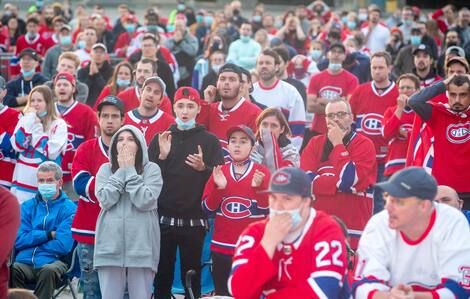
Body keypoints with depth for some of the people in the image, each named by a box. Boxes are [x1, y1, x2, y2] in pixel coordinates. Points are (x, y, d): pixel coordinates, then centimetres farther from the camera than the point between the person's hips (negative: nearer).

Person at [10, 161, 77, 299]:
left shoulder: (69, 209, 3)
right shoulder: (27, 206, 16)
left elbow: (63, 245, -8)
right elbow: (18, 240, 4)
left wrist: (32, 239, 2)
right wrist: (49, 235, -4)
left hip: (53, 261, -2)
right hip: (25, 262, 2)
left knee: (49, 270, -36)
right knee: (11, 270, -31)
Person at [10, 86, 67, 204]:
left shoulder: (59, 124, -2)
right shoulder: (25, 120, 8)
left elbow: (51, 152, -14)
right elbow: (18, 146, -4)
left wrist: (36, 127, -8)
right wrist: (29, 122, -8)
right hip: (23, 180, 3)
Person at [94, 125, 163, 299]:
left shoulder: (152, 169, 2)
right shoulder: (105, 169, 9)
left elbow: (145, 201, -11)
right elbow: (105, 200, -6)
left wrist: (130, 170, -5)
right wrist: (121, 171, -3)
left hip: (141, 246, -1)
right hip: (110, 245, 2)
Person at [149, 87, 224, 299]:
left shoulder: (210, 141, 5)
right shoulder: (160, 140, 11)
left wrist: (203, 168, -20)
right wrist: (162, 156, -11)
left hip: (194, 221, -2)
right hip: (163, 219, 2)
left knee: (192, 276, 3)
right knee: (162, 276, 6)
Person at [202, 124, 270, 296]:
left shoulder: (262, 172, 0)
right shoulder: (219, 172, 8)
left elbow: (268, 209, -7)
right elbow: (207, 209, 4)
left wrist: (258, 187, -22)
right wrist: (218, 188, -12)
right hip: (222, 248, 3)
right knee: (222, 294, 10)